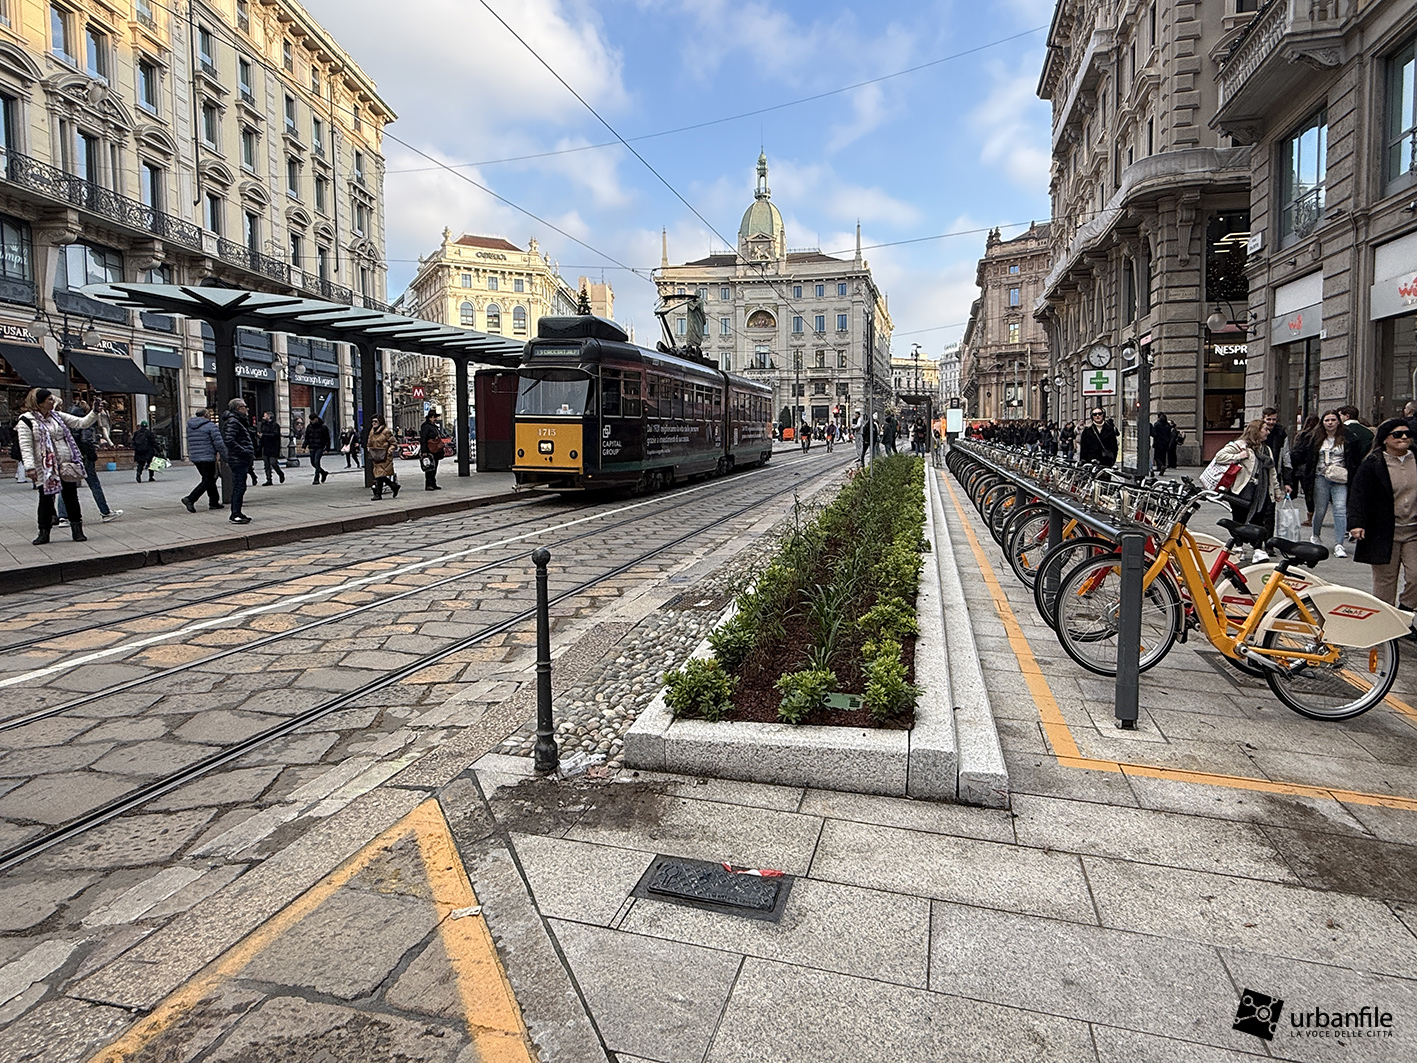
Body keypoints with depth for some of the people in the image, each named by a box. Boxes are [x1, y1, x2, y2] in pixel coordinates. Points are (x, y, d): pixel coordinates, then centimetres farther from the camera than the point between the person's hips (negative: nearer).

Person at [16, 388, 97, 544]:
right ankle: (44, 532, 14)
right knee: (46, 500, 3)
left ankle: (77, 530, 12)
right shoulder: (27, 420, -5)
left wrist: (95, 412, -4)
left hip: (66, 466, 4)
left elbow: (82, 423, 12)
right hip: (46, 469, -4)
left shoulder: (57, 416, 10)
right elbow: (25, 446, -9)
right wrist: (29, 467, -17)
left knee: (71, 498, 5)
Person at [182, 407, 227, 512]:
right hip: (207, 458, -8)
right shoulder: (210, 425, -9)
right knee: (207, 481, -4)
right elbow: (219, 443, -12)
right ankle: (190, 499, -14)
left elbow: (189, 443, 20)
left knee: (210, 480, 16)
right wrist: (225, 456, -4)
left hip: (194, 458, 8)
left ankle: (214, 502, 18)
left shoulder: (189, 426, 14)